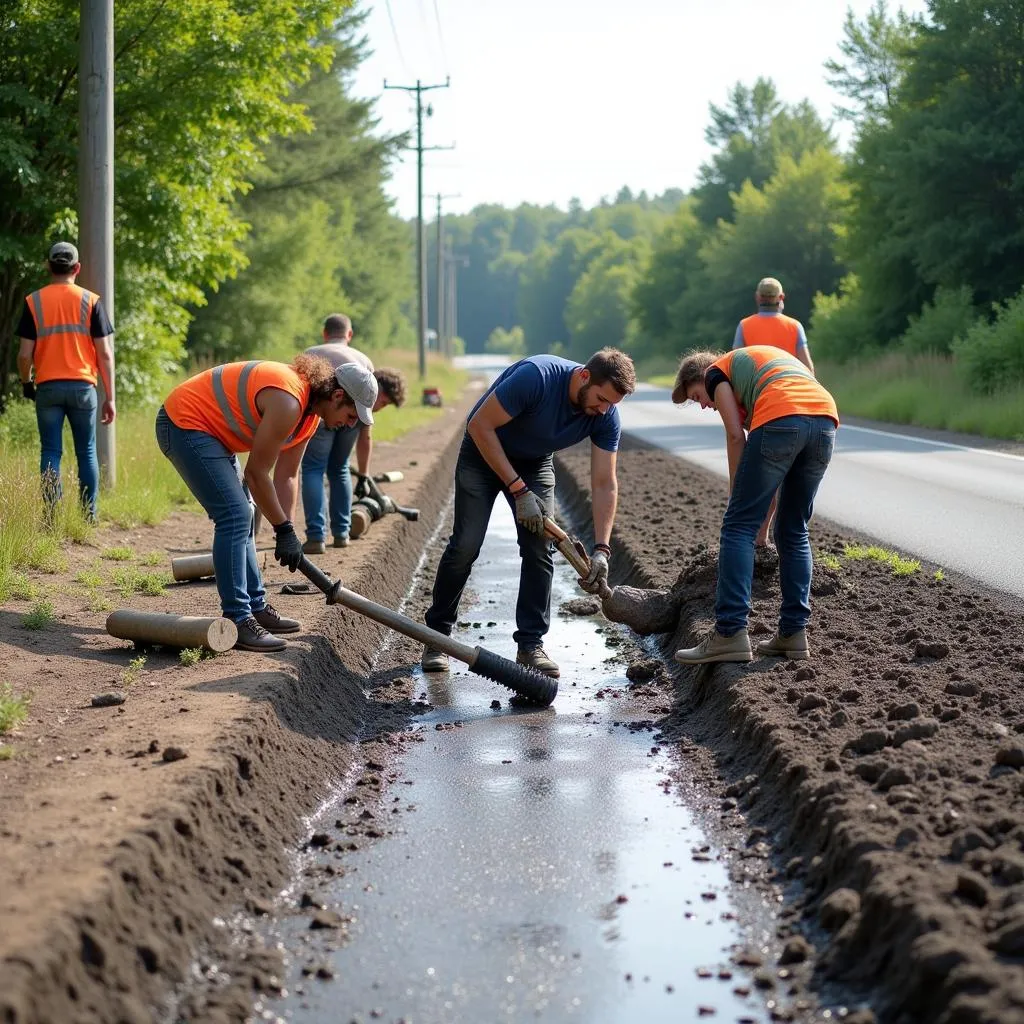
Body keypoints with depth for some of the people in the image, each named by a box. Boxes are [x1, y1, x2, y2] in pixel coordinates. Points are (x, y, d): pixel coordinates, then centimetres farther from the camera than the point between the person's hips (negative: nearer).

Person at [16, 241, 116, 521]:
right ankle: (89, 517, 9)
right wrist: (109, 397, 3)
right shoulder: (91, 301, 0)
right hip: (83, 386, 0)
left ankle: (51, 517, -1)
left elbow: (25, 354, -2)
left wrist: (26, 383, 17)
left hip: (47, 387, 0)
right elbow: (105, 353, -3)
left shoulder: (34, 302, 1)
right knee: (86, 452, 9)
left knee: (50, 453, 5)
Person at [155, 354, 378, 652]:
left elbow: (287, 476, 11)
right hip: (183, 423, -11)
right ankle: (237, 621, -16)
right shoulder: (288, 402, -27)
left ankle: (255, 607, 24)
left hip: (207, 428, 11)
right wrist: (284, 530, -12)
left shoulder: (310, 413, 5)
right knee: (234, 515, -17)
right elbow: (256, 473, -21)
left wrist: (287, 530, 4)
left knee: (240, 517, 15)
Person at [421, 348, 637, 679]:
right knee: (466, 545, -10)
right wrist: (519, 491, -29)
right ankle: (437, 635, 5)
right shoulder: (536, 376, -36)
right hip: (484, 453, -4)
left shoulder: (606, 416, -20)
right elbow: (480, 426, -29)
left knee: (539, 549, -8)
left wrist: (601, 550, -25)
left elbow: (604, 484, -15)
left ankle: (530, 645, 0)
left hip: (535, 464, 4)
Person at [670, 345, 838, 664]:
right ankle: (793, 632, 13)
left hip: (780, 419, -7)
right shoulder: (766, 356, 40)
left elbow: (736, 435, 6)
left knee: (739, 526, -1)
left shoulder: (716, 371, 21)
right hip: (826, 419, 7)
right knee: (794, 531, 17)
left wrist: (736, 492, 13)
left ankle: (730, 633, -8)